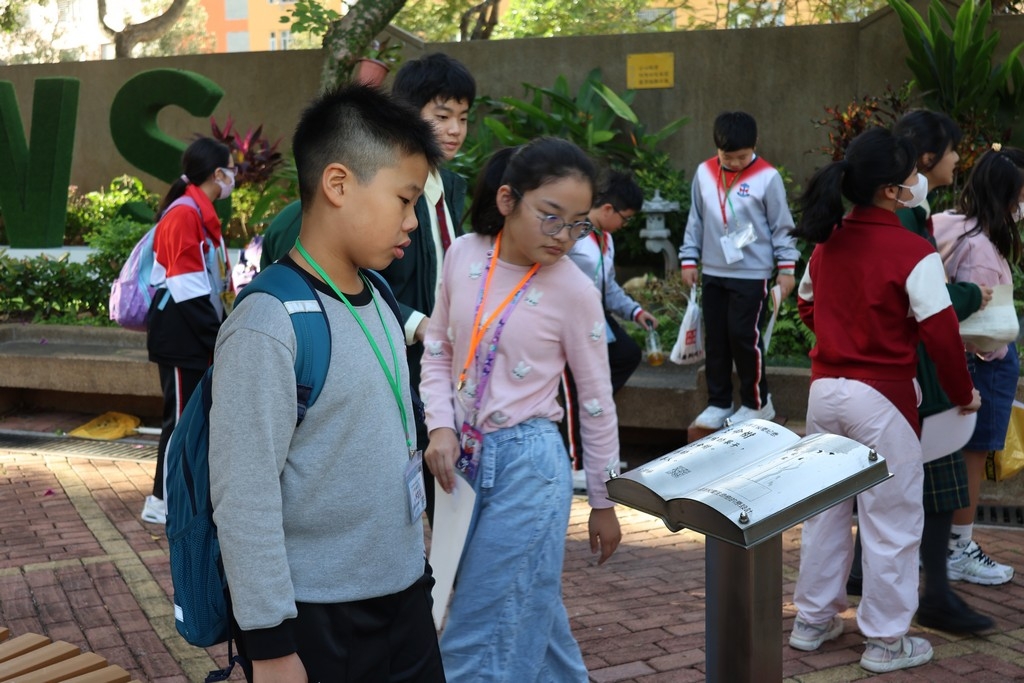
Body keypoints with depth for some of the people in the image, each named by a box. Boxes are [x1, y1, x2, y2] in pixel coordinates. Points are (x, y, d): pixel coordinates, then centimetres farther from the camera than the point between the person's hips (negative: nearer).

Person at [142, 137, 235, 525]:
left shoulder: (200, 214, 14)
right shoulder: (184, 214, -17)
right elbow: (188, 289, -21)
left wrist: (219, 333, 12)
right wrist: (217, 339, -18)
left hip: (197, 338, 10)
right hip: (182, 337, -10)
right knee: (183, 416, -3)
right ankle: (162, 502, 6)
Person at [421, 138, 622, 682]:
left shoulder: (573, 290, -11)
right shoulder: (463, 255, -2)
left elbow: (596, 402, -2)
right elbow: (437, 352, 8)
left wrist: (602, 501, 4)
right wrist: (441, 427, -9)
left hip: (526, 464, -4)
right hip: (464, 457, 4)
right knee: (533, 615, 20)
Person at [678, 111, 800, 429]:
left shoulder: (767, 177, -10)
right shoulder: (704, 173, 2)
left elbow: (781, 226, -4)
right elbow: (695, 221, 11)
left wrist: (786, 266, -5)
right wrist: (689, 259, 10)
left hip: (751, 275, -5)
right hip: (713, 274, 5)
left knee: (745, 337, -4)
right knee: (715, 339, 9)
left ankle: (756, 403, 11)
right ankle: (718, 403, 21)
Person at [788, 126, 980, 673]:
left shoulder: (826, 243, 4)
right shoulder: (913, 253, -16)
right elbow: (941, 333, -15)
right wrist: (962, 393, -1)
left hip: (824, 388, 6)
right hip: (879, 397, -6)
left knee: (825, 507, 18)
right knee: (891, 518, 6)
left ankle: (813, 620, 28)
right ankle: (887, 640, 14)